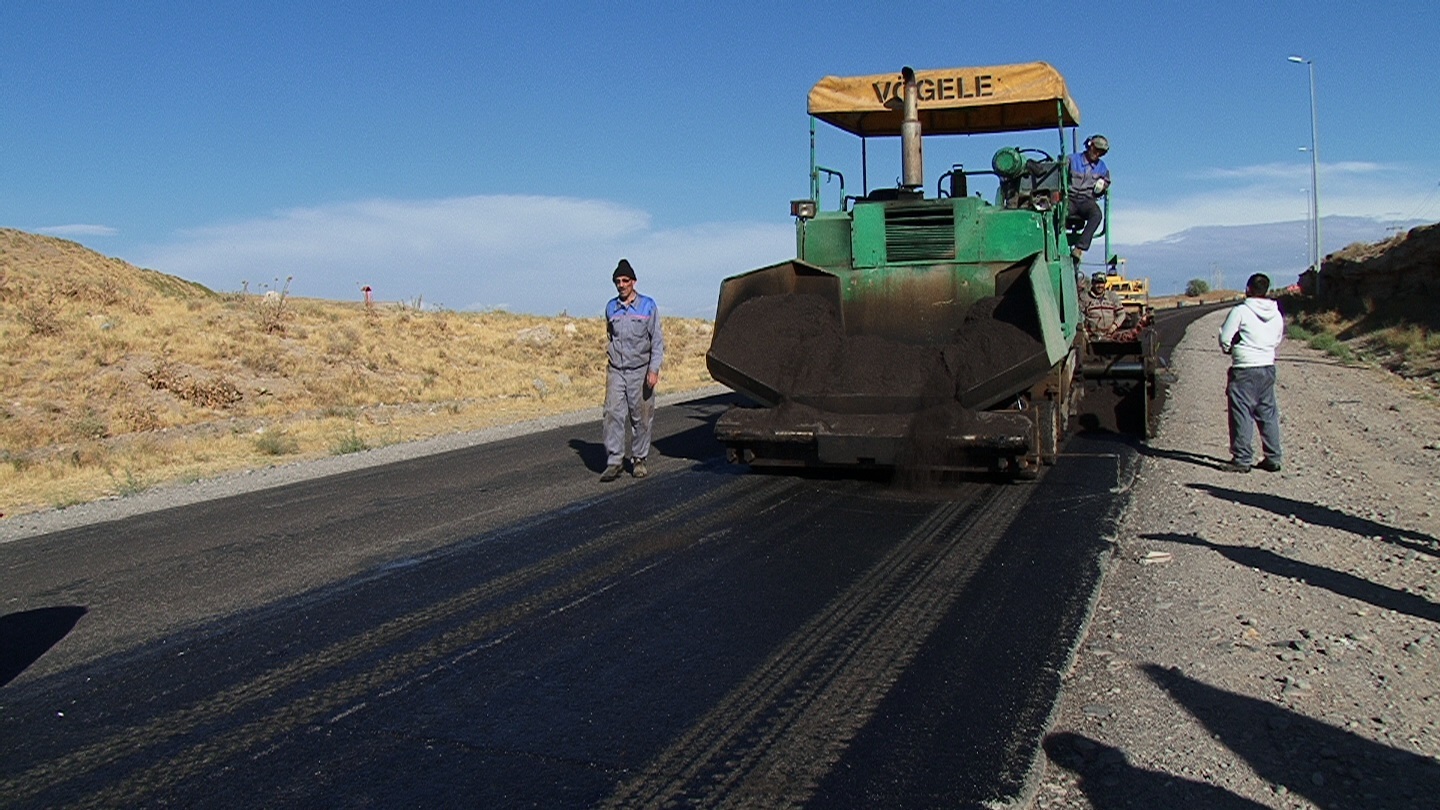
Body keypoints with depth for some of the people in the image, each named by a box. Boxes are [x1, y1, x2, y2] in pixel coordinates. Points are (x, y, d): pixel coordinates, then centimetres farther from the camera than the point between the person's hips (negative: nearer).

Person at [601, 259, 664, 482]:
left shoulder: (648, 305, -1)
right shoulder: (611, 307, 8)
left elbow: (657, 340, -2)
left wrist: (654, 370, -10)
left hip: (640, 370, -2)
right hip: (616, 371, 2)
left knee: (641, 417, 4)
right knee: (613, 414, -8)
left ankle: (639, 459, 16)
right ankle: (614, 461, -7)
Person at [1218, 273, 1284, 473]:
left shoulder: (1240, 311, -12)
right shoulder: (1276, 314, 7)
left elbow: (1225, 338, -10)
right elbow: (1278, 339, 17)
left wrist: (1229, 349, 10)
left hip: (1244, 369, -6)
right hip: (1268, 368, 7)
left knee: (1241, 414, -1)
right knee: (1268, 414, 13)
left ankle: (1242, 459, 0)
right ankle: (1273, 458, 17)